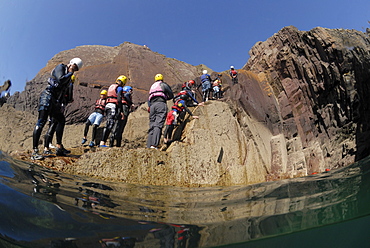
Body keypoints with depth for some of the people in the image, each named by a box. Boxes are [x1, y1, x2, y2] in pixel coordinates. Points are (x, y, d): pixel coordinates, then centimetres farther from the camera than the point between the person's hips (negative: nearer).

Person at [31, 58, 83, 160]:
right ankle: (34, 151, -19)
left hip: (55, 101, 10)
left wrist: (60, 104, 17)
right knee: (41, 121, -15)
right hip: (48, 96, -10)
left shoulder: (68, 77, 23)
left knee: (61, 120, 13)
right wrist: (70, 74, -3)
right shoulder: (60, 67, 1)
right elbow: (61, 80, -18)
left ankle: (59, 147, 18)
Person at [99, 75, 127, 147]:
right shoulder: (119, 88, -4)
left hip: (108, 105, 9)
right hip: (113, 106, -9)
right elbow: (119, 100, -14)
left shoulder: (111, 86, 22)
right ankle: (102, 143, -16)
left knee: (108, 125, 10)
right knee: (110, 125, -11)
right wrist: (121, 111, -15)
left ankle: (103, 142, 8)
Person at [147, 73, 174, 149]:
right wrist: (165, 98, 30)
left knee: (152, 125, 3)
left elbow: (149, 100, 24)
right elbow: (171, 95, 13)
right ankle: (154, 145, -30)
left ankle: (149, 145, -6)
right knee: (158, 124, -17)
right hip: (161, 104, -5)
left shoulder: (152, 86, 31)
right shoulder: (163, 84, 14)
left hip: (152, 105, 6)